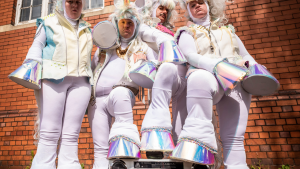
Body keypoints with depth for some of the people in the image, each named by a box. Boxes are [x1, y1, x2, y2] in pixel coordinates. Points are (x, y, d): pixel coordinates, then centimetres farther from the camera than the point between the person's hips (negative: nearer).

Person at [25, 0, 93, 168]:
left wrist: (91, 80, 18)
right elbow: (37, 46, 11)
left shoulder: (86, 28, 25)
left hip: (80, 82, 3)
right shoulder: (49, 22, 16)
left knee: (71, 134, -2)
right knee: (50, 132, -8)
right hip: (53, 78, -2)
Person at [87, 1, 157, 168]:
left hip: (123, 94, -3)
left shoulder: (143, 48, 16)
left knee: (119, 92, -40)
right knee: (100, 148, -1)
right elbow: (92, 68, 23)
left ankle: (125, 133, -31)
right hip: (97, 98, 3)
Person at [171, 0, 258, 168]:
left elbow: (246, 56, 28)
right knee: (199, 78, -39)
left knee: (234, 135, -9)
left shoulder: (228, 30, 32)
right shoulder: (187, 33, 19)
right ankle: (197, 136, -42)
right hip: (208, 76, -3)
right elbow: (190, 56, -2)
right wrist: (220, 65, -20)